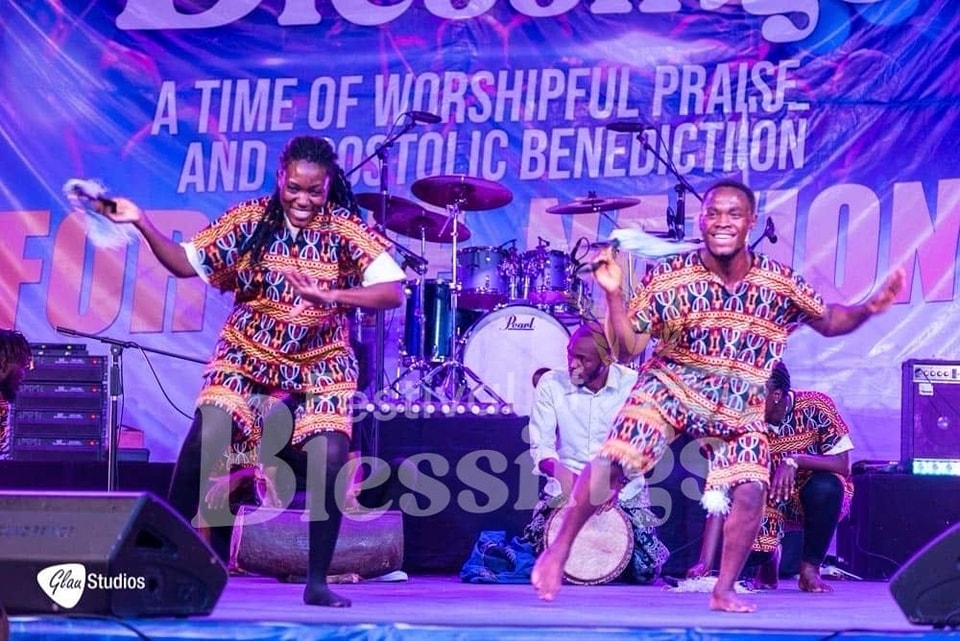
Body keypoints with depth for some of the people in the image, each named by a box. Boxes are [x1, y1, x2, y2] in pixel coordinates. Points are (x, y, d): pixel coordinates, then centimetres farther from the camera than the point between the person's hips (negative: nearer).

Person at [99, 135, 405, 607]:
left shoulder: (347, 230, -9)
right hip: (247, 359, 1)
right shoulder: (250, 221, -3)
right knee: (205, 440, -21)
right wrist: (142, 223, -13)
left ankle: (317, 581, -3)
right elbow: (186, 263, 1)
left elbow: (393, 293, -19)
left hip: (320, 367, -1)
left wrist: (330, 294, -34)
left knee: (329, 460, -20)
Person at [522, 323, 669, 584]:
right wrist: (559, 471, -29)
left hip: (624, 491, 0)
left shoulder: (632, 384, -6)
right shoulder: (551, 383, -5)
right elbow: (540, 445, -8)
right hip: (565, 489, 0)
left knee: (645, 571, -12)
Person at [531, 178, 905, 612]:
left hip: (740, 409, 2)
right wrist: (614, 294, -24)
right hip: (670, 388, -2)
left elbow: (828, 322, 8)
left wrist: (869, 308, -11)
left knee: (750, 490, -17)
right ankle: (559, 549, -1)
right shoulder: (669, 277, -11)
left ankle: (724, 592, 3)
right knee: (612, 463, -20)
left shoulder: (779, 283, -7)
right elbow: (627, 349, -10)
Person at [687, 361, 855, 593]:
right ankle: (769, 558, 12)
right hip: (773, 502, 1)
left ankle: (810, 569, -12)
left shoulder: (815, 408, -23)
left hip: (820, 500, -1)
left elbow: (842, 465, -23)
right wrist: (706, 562, -32)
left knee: (826, 485, -36)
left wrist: (794, 460, -40)